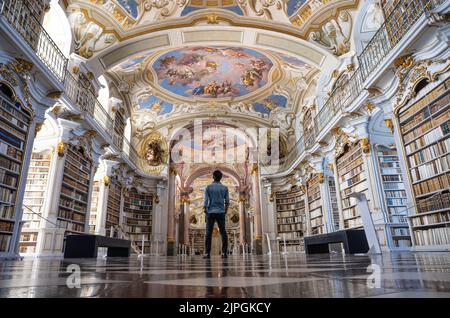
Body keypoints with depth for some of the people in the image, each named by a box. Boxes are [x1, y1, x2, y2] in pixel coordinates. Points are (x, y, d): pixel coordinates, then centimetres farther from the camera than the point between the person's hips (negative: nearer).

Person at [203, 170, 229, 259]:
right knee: (223, 232, 4)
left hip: (211, 212, -1)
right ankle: (224, 253, 2)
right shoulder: (225, 188, 5)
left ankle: (207, 253, -1)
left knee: (209, 233, 1)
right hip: (221, 212, 1)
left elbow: (206, 200, -2)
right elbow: (227, 202, 4)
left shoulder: (208, 187, 1)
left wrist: (205, 210, 9)